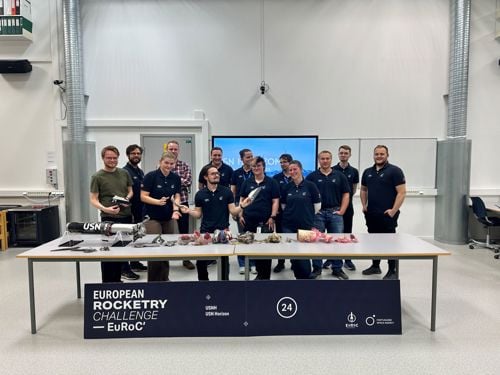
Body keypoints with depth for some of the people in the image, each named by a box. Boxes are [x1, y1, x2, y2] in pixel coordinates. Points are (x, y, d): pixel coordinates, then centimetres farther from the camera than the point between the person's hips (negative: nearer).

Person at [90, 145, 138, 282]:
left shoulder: (124, 173, 9)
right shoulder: (97, 177, -4)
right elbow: (93, 200, -6)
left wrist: (127, 198, -3)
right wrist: (105, 209, -23)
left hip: (126, 216, 5)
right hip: (108, 218, -5)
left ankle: (117, 280, 25)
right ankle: (107, 283, 11)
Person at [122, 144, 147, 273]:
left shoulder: (140, 172, 14)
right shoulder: (125, 171, -12)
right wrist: (129, 212, -20)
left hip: (140, 211, 8)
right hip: (129, 212, -8)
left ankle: (135, 263, 28)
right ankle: (124, 268, 8)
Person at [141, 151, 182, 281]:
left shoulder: (176, 178, 4)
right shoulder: (151, 176, -10)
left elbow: (177, 197, 0)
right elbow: (143, 197, -11)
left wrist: (175, 210, -18)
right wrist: (158, 202, -27)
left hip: (168, 218, 5)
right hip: (152, 217, -5)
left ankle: (164, 278, 25)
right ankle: (153, 281, 8)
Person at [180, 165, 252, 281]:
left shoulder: (227, 192, -2)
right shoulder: (200, 194, 1)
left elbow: (233, 212, -2)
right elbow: (198, 214, 7)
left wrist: (241, 206, -20)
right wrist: (189, 211, -11)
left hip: (223, 231, -1)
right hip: (205, 231, 1)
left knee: (224, 261, 8)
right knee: (201, 261, 5)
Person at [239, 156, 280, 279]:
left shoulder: (271, 182, 4)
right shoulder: (247, 182, 11)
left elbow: (275, 201, 1)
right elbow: (242, 200, 13)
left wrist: (272, 217, -7)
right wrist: (240, 215, 4)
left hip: (265, 221, -3)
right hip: (249, 220, 3)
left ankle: (266, 275, 11)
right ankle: (259, 273, 24)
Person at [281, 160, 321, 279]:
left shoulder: (310, 185, -5)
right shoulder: (287, 187, 4)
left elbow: (317, 205, 2)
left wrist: (308, 216, 10)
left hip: (306, 225, -3)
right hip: (289, 226, 3)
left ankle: (307, 276, 20)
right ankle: (298, 276, 21)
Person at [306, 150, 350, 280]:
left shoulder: (339, 176, 6)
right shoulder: (312, 176, 3)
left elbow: (345, 194, 6)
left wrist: (341, 211, -3)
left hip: (335, 212, 1)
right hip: (318, 213, -1)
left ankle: (337, 269, 17)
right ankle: (316, 268, 16)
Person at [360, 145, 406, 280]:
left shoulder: (394, 171, -6)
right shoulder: (367, 172, 12)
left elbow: (402, 192, -11)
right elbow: (363, 190, 23)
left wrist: (393, 210, -16)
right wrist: (364, 205, 10)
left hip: (387, 214, -6)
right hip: (371, 214, 6)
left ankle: (392, 271, 11)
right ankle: (375, 266, 29)